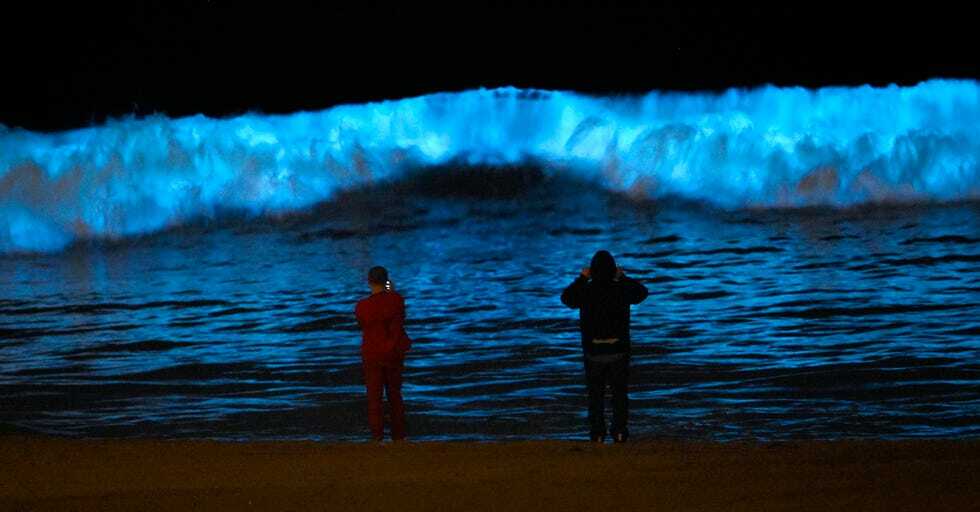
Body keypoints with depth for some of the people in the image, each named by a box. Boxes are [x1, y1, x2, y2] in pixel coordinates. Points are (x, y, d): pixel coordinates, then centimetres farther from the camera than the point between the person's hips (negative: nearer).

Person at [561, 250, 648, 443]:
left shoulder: (586, 291, -13)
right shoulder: (621, 290, -10)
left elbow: (567, 298, 11)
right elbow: (641, 293, 13)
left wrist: (582, 279, 19)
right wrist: (623, 277, 23)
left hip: (594, 351, 0)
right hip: (618, 350, 0)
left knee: (596, 393, 12)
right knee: (620, 392, 13)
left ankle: (598, 434, 9)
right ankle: (619, 431, 9)